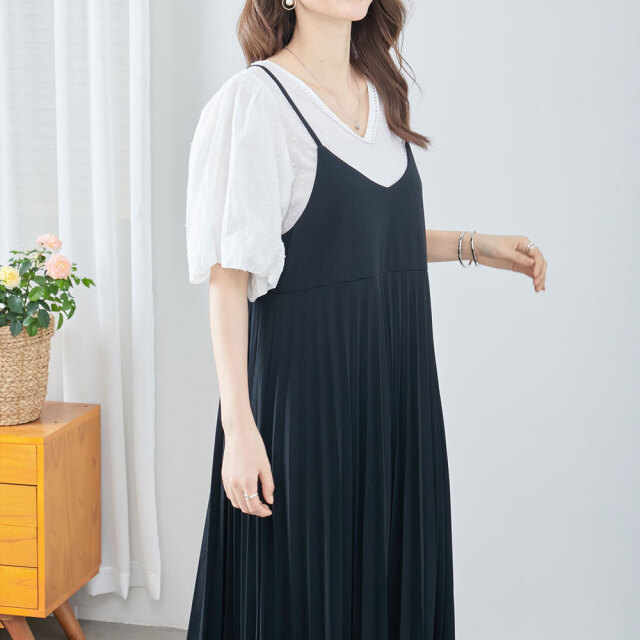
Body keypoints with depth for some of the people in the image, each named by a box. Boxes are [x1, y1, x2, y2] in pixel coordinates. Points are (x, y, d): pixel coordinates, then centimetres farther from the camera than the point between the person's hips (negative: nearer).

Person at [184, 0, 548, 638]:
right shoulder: (256, 97, -11)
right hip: (307, 383, -7)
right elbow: (229, 272, -15)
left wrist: (474, 245, 11)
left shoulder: (379, 91, 11)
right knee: (304, 589, 2)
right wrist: (238, 425, -20)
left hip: (396, 381, 7)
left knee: (396, 573, 12)